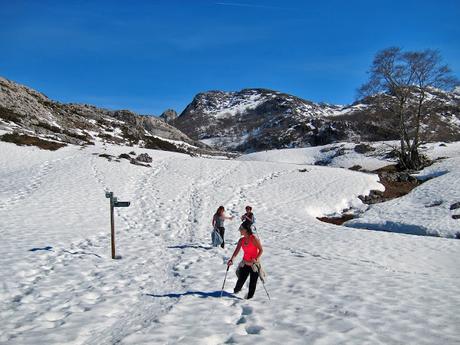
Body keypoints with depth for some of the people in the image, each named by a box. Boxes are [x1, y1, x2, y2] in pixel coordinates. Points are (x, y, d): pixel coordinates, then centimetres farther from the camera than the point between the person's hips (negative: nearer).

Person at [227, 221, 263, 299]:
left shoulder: (254, 239, -15)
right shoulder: (241, 240, 1)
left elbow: (261, 250, -10)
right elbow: (236, 251, -3)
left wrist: (256, 259, -23)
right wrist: (232, 259, -18)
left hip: (254, 265, -4)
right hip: (245, 264, 4)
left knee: (252, 284, 3)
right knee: (241, 280, 1)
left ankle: (249, 298, 19)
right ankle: (235, 292, 29)